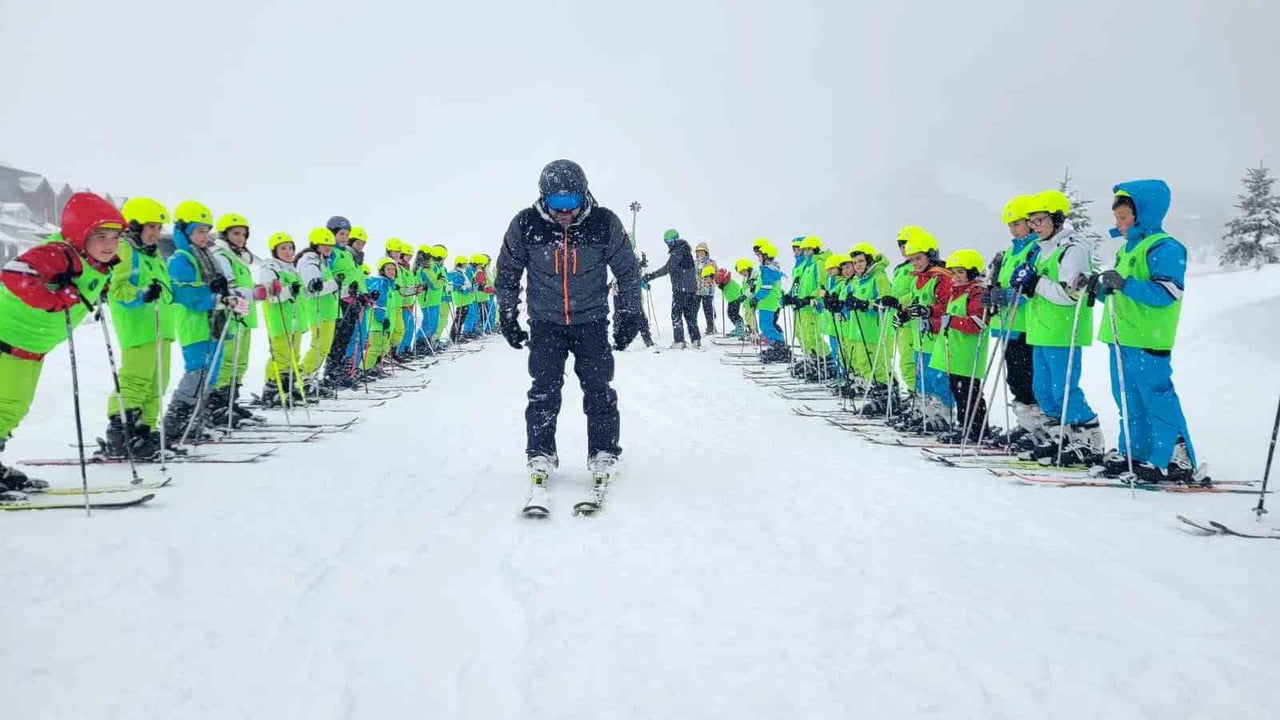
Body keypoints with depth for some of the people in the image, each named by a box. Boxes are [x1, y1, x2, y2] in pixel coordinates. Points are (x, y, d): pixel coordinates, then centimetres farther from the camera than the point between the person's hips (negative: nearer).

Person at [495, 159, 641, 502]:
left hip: (592, 322, 0)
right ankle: (541, 456, 11)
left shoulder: (605, 223, -13)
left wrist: (628, 315, -1)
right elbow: (507, 273, 4)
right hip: (545, 322, 1)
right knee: (544, 391, -2)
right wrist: (508, 315, 5)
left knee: (598, 390, -1)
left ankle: (603, 455, 13)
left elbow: (628, 271, 0)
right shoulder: (525, 225, -12)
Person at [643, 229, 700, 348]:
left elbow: (668, 268, -19)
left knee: (676, 314, -5)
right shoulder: (683, 250, 17)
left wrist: (651, 276, -17)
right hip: (691, 288, 9)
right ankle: (696, 340, 14)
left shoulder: (678, 251, -12)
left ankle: (679, 341, -8)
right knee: (690, 315, 13)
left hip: (680, 288, -9)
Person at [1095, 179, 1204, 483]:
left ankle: (1177, 460, 0)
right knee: (1128, 400, 14)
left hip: (1148, 340, -9)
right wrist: (1104, 288, 8)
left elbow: (1169, 291, -21)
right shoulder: (1127, 248, 18)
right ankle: (1133, 453, 23)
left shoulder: (1163, 247, -10)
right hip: (1121, 337, 9)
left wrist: (1125, 285, -28)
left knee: (1156, 398, -7)